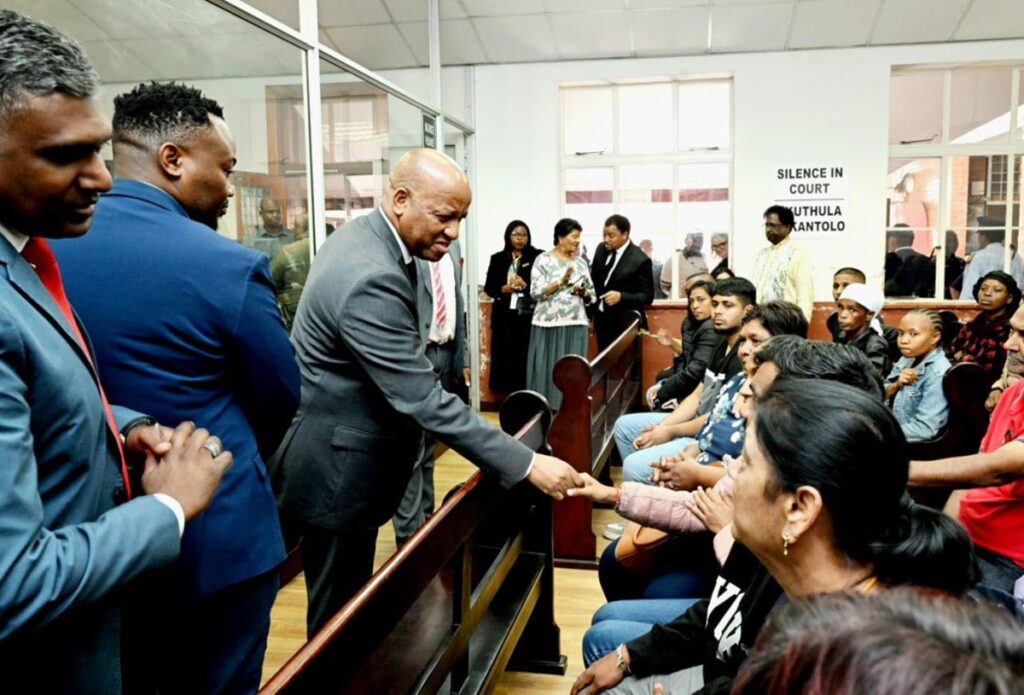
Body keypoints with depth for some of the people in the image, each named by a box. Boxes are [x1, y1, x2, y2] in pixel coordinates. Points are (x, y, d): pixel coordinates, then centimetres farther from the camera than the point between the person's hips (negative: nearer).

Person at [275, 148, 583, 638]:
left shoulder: (363, 237, 4)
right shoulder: (372, 278, -29)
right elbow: (424, 401, -31)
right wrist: (528, 465, -28)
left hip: (340, 452, 10)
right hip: (335, 469, -10)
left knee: (347, 602, 22)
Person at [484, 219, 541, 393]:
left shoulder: (537, 256, 3)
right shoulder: (498, 258, 10)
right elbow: (488, 288, 7)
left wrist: (525, 285, -16)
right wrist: (504, 289, -10)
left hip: (529, 314, -2)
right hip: (505, 315, 2)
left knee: (527, 357, -4)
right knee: (505, 357, 2)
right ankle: (507, 394, 9)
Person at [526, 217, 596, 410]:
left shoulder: (581, 262, 13)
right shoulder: (543, 260, -2)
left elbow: (591, 296, 16)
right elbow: (536, 292, -10)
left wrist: (583, 292, -6)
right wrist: (562, 282, -17)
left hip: (576, 326, 4)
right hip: (549, 325, -4)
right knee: (548, 369, -2)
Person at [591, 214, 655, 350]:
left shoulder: (639, 260, -16)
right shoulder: (601, 249, 3)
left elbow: (647, 296, -14)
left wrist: (621, 297, -27)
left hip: (624, 324, -6)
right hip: (601, 320, 6)